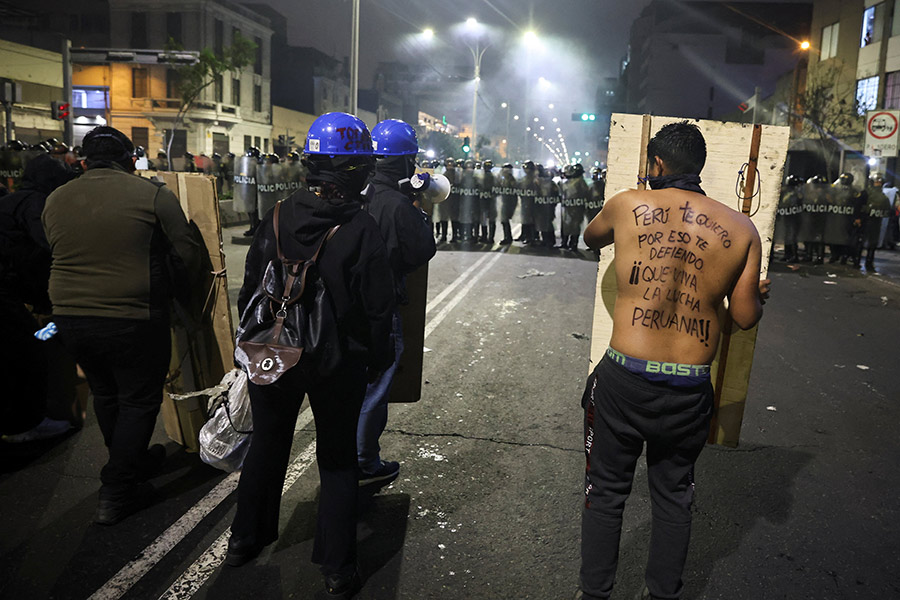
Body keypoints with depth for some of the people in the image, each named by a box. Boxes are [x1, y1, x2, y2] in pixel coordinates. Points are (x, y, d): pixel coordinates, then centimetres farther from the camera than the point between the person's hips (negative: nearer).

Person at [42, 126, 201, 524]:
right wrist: (182, 294, 11)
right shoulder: (153, 195, -9)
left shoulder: (55, 200, 6)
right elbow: (187, 255, -7)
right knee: (139, 401, 10)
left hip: (70, 318, 6)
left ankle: (134, 460, 43)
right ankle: (116, 494, 14)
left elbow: (57, 256, 14)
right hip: (134, 321, -5)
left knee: (105, 395, 24)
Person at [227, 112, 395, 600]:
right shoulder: (361, 229, -17)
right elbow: (378, 309, -13)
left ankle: (245, 540, 39)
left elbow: (249, 291, 2)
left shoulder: (275, 219, -5)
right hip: (338, 361, -3)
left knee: (266, 446, 21)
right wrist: (376, 362, 1)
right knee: (337, 460, 11)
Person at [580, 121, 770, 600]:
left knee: (605, 493, 16)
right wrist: (759, 293, 26)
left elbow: (590, 238, 17)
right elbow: (745, 316, 4)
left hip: (623, 381, -2)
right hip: (691, 390, 2)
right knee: (673, 497, 22)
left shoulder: (628, 205, -5)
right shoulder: (741, 228, -1)